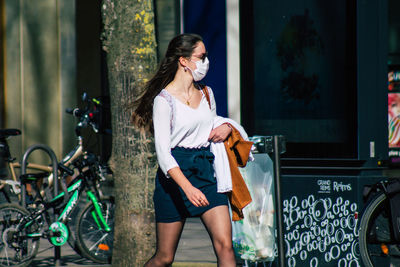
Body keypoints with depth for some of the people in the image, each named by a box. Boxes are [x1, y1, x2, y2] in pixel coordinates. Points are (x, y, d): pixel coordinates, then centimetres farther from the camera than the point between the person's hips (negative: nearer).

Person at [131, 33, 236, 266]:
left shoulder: (206, 93, 11)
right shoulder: (164, 99, -10)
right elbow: (163, 152, -18)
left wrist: (226, 128, 3)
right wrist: (188, 188, -30)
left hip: (207, 171, 5)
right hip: (175, 175, -5)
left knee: (225, 245, -11)